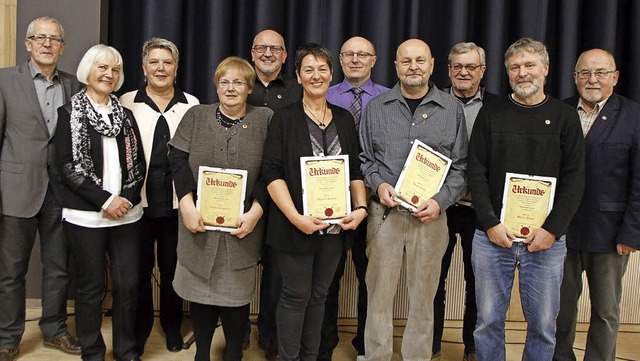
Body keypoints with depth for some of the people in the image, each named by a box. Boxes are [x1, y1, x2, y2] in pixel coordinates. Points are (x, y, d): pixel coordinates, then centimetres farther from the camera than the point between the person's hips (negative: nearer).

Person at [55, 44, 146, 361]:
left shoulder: (125, 114, 12)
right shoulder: (70, 112, 1)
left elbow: (138, 162, 10)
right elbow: (68, 165, -6)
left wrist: (127, 198, -6)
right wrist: (105, 200, -13)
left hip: (126, 213, 3)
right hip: (86, 215, -3)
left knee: (128, 284, 2)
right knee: (91, 287, 4)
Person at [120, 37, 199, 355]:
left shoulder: (191, 105, 5)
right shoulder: (127, 102, 3)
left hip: (177, 201, 1)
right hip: (138, 200, 0)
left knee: (173, 267, 11)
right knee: (140, 268, 8)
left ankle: (172, 326, 31)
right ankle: (139, 330, 27)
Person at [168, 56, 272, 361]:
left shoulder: (264, 119, 1)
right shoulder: (196, 115, 6)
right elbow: (178, 159, -1)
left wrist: (255, 212, -13)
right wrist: (187, 205, -12)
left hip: (242, 226, -1)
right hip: (199, 223, 2)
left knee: (237, 291, 6)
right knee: (201, 288, 10)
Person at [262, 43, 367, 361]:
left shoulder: (344, 119, 10)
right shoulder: (284, 118, -3)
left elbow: (355, 170, 12)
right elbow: (272, 172, -10)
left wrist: (360, 208, -4)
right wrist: (296, 217, -19)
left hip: (335, 225, 4)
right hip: (296, 225, -4)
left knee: (319, 295, 14)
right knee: (296, 296, 5)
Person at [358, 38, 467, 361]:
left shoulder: (452, 109, 6)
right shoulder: (376, 107, 8)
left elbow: (461, 165, 5)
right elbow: (363, 157, 11)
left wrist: (440, 200, -8)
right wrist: (378, 184, -7)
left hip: (431, 215, 0)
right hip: (384, 213, 0)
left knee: (423, 296, 8)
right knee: (379, 293, 3)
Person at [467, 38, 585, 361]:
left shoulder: (565, 117, 5)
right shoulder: (490, 114, 6)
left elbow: (574, 179, 1)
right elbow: (476, 173, 1)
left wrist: (552, 230, -10)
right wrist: (491, 224, -8)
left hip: (547, 238, 0)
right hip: (492, 236, 0)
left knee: (543, 325, 7)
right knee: (488, 321, 7)